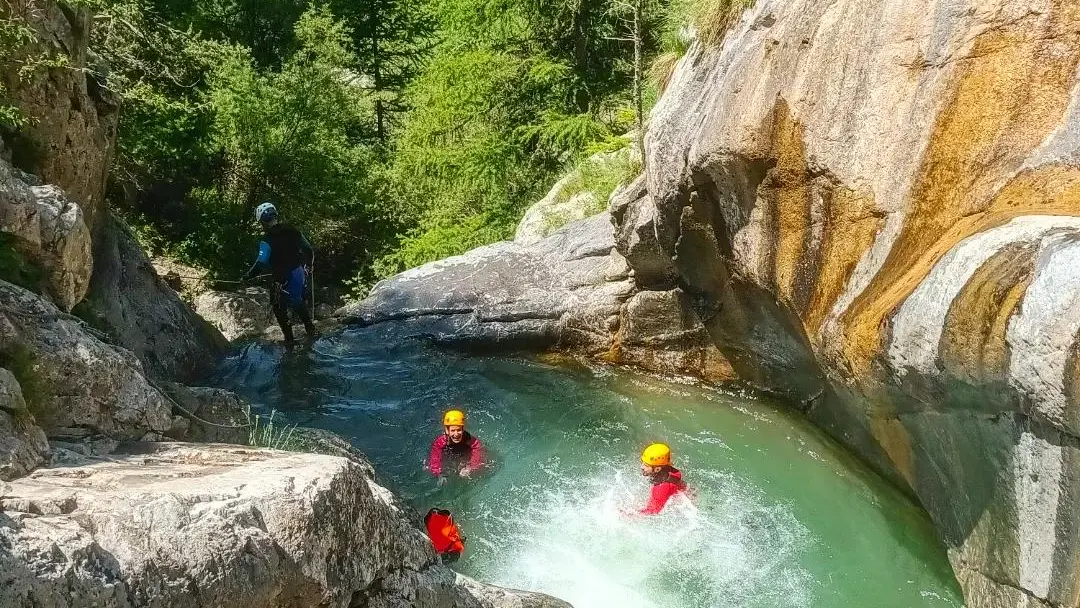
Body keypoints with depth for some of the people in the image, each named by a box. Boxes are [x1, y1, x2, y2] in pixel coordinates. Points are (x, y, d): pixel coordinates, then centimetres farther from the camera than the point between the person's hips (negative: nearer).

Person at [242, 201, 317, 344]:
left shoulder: (267, 239, -17)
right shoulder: (292, 231, 1)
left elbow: (261, 263, -23)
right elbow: (309, 250, 7)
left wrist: (248, 276, -8)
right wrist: (308, 266, 26)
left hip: (284, 279, -6)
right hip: (300, 274, 6)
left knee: (279, 309, 12)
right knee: (299, 303, 28)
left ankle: (289, 340, 13)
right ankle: (310, 330, 34)